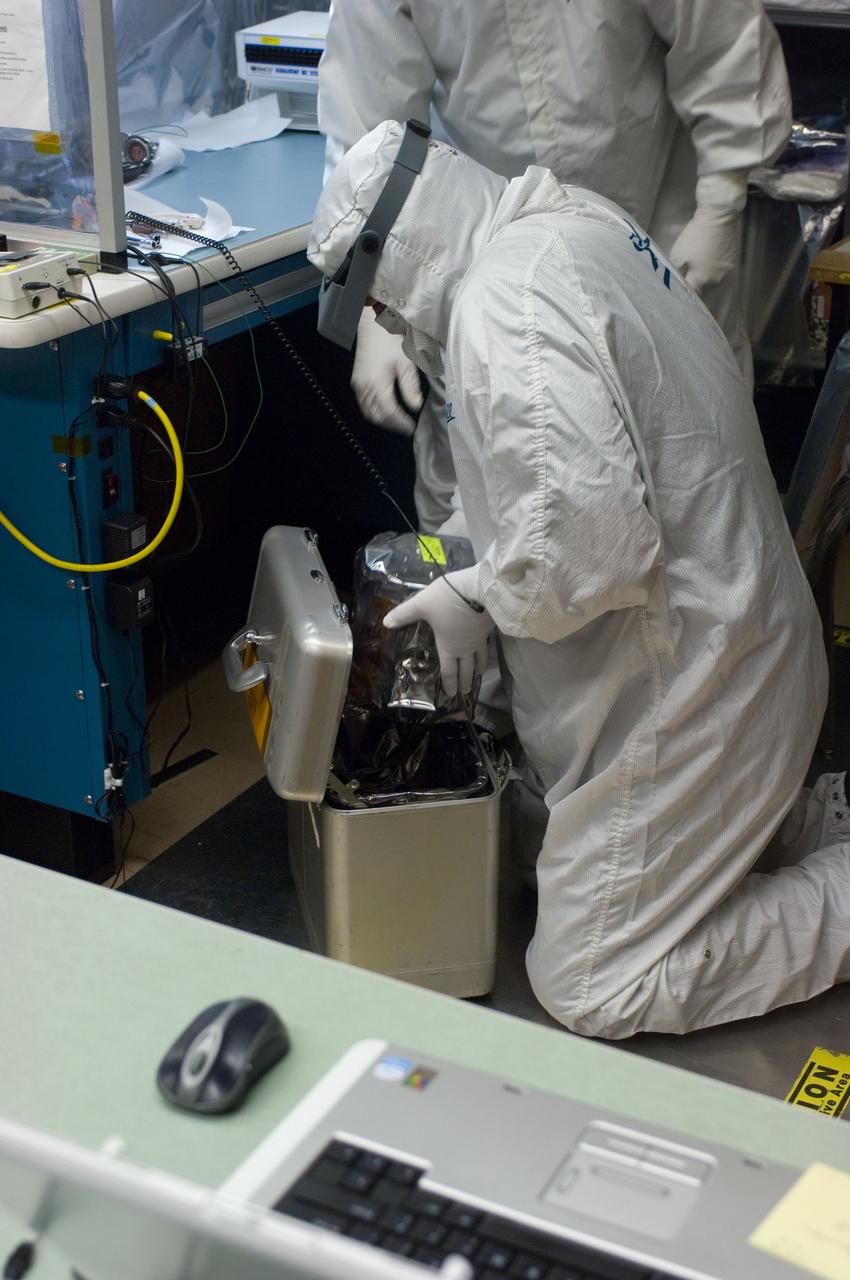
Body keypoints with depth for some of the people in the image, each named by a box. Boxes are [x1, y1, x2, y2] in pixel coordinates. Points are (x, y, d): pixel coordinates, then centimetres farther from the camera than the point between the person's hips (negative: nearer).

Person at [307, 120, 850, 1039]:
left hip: (682, 680, -10)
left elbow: (592, 537, -33)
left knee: (588, 988, 1)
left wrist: (481, 600, -14)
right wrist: (476, 575, 12)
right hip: (726, 630, 10)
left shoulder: (503, 300, -24)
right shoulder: (567, 226, 8)